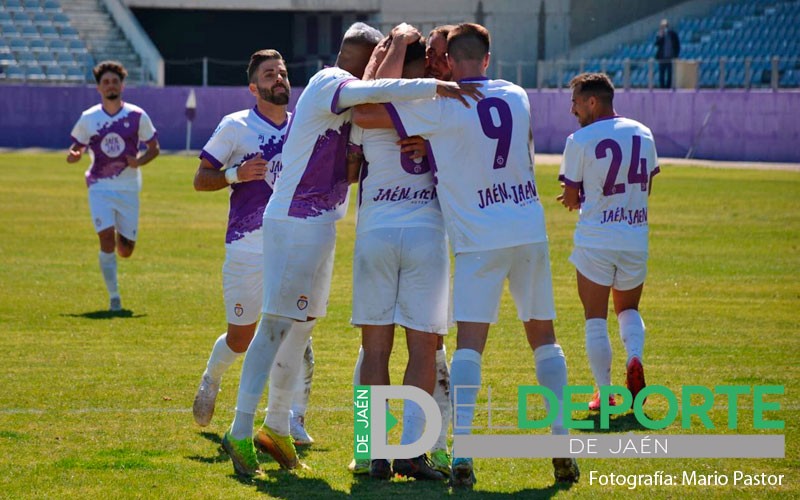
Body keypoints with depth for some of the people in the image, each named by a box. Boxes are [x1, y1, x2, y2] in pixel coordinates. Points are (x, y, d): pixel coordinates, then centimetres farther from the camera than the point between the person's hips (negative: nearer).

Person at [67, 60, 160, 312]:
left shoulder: (137, 116, -1)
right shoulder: (88, 118, 2)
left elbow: (154, 148, 6)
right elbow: (77, 147, 10)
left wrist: (140, 161, -14)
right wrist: (73, 155, -15)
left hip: (129, 187, 1)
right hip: (100, 186, -1)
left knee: (125, 250, 2)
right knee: (106, 237, -19)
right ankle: (114, 297, -9)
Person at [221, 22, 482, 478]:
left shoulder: (340, 96, 18)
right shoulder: (330, 83, -11)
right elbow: (371, 92, -33)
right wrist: (435, 87, -34)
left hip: (318, 224, 10)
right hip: (296, 222, -10)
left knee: (301, 328, 13)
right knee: (277, 326, -9)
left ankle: (276, 428, 21)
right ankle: (240, 434, -8)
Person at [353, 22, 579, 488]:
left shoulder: (442, 107, -10)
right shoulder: (517, 97, 6)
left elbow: (364, 113, -10)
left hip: (480, 239, -4)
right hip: (531, 231, 4)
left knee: (469, 343, -5)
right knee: (543, 336, 14)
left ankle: (461, 453, -14)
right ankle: (562, 442, 9)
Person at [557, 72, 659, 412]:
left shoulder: (580, 141, -10)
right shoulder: (643, 134, 6)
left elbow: (571, 199, -5)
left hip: (595, 242, -4)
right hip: (635, 240, 4)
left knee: (595, 320, 7)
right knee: (628, 310, 22)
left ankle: (605, 392, 3)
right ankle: (634, 359, -6)